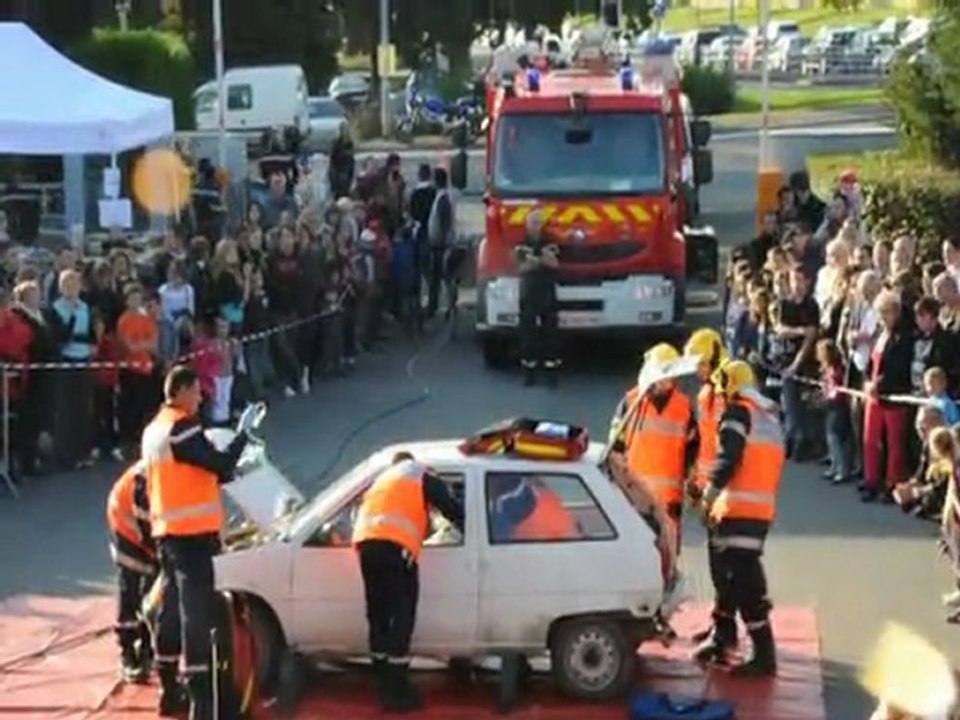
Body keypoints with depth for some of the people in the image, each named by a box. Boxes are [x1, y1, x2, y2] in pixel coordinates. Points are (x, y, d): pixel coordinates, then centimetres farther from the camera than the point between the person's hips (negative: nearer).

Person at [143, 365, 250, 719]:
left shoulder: (154, 430, 16)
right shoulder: (182, 428, -14)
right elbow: (220, 463, -16)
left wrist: (223, 471, 16)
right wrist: (243, 434, -2)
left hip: (167, 532, 10)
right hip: (192, 533, -10)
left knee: (172, 608, 15)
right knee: (197, 613, -11)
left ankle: (169, 689, 21)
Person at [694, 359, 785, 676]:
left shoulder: (739, 412, -6)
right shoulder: (770, 416, 20)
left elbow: (728, 458, -16)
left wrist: (710, 494, -6)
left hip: (740, 507, -9)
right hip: (762, 507, 9)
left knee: (745, 580, -11)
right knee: (732, 573, 19)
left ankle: (764, 654, -15)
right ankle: (722, 638, 29)